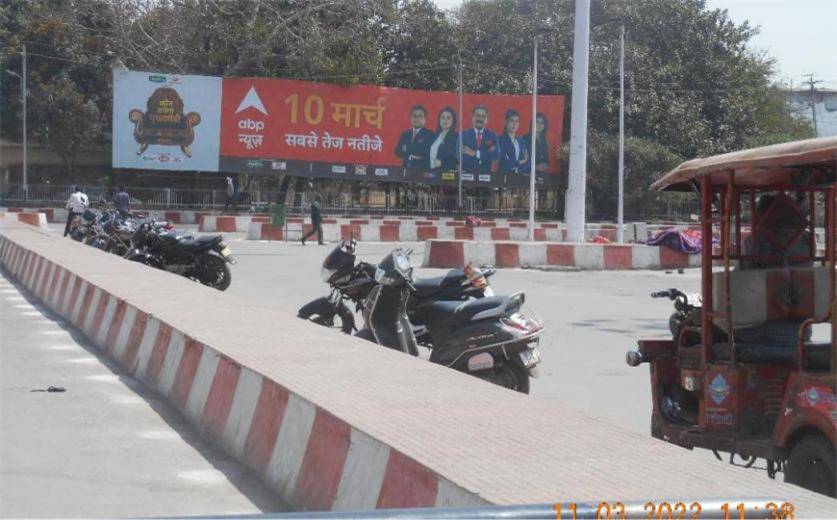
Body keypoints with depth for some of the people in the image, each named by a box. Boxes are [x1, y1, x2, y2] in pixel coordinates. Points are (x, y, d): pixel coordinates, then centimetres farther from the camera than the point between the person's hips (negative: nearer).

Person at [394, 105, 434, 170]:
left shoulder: (429, 135, 0)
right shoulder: (405, 134, 16)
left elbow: (427, 152, -13)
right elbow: (398, 151, 6)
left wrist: (407, 149, -6)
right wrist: (410, 156, -11)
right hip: (406, 169, 4)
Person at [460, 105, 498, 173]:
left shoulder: (492, 136, 9)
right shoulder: (463, 135, 4)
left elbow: (495, 155, -5)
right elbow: (460, 157, -8)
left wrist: (475, 153, -14)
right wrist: (487, 154, -11)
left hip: (486, 175, 2)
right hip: (467, 174, -2)